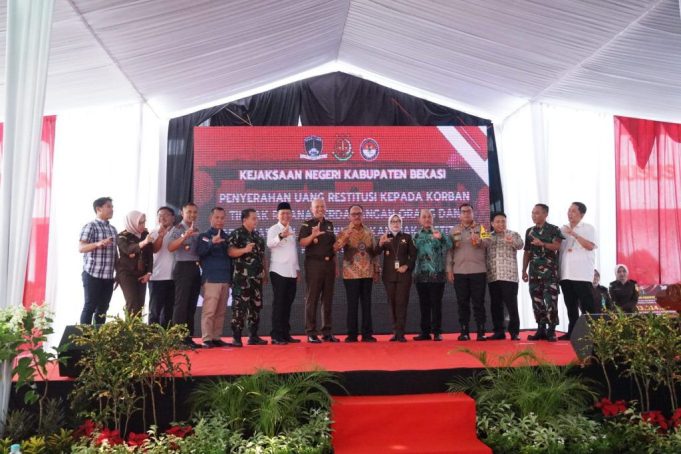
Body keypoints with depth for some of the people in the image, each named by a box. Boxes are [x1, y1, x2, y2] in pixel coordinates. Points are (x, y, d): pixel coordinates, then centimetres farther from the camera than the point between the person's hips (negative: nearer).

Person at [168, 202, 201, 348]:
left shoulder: (197, 231, 16)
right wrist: (185, 236, -30)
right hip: (183, 268, -7)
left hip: (196, 268, 7)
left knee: (192, 305, 8)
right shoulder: (177, 229, -4)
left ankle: (188, 337, 14)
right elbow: (170, 247, -19)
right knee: (181, 304, -8)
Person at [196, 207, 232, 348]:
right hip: (211, 278, -5)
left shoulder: (226, 237, 17)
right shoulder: (204, 236, 3)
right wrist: (212, 242, -31)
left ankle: (217, 338, 12)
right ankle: (206, 339, -6)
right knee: (209, 310, -9)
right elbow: (199, 252, -14)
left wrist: (231, 277, 16)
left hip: (225, 278, 5)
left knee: (221, 311, 6)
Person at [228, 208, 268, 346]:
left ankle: (253, 336, 17)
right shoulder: (236, 234, -3)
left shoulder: (257, 235, 18)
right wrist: (244, 250, -28)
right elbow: (230, 252, -14)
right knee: (239, 306, -6)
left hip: (257, 277, 7)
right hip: (241, 277, -7)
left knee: (256, 305, 9)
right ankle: (236, 337, 0)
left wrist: (265, 273, 18)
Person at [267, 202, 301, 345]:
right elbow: (270, 244, -27)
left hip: (292, 272, 7)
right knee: (279, 303, -7)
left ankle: (285, 334, 15)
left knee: (288, 303, 9)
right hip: (279, 272, -7)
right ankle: (276, 336, -4)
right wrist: (281, 236, -46)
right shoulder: (273, 229, -6)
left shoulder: (292, 231, 16)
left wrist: (297, 269, 18)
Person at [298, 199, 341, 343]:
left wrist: (335, 264, 15)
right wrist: (313, 235, -32)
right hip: (314, 264, -5)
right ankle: (311, 332, 1)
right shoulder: (307, 224, 0)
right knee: (312, 298, -3)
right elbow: (302, 243, -14)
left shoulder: (329, 224, 15)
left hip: (329, 263, 5)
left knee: (328, 298, 7)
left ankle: (327, 332, 14)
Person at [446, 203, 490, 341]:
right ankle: (464, 332, 10)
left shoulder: (480, 228, 6)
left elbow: (487, 242, -10)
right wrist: (449, 269, 3)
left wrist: (479, 241, -32)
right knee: (462, 303, 4)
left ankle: (481, 332, 5)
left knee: (478, 302, 0)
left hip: (478, 271, -2)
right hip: (459, 272, 2)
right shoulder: (454, 230, 10)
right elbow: (449, 251, 8)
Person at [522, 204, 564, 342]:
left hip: (550, 271, -5)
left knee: (550, 300, -9)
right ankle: (541, 330, 12)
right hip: (534, 271, 5)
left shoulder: (554, 230, 0)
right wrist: (524, 270, 13)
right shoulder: (529, 231, 14)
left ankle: (551, 331, -2)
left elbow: (557, 246, -10)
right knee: (537, 301, 5)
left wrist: (542, 244, -24)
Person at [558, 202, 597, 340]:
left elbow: (590, 246, -12)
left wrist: (574, 235, -14)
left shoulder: (588, 228, 2)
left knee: (587, 304, -4)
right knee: (570, 305, 9)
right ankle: (572, 331, 15)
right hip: (566, 274, 5)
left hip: (582, 274, -5)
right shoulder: (562, 229, 16)